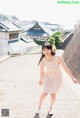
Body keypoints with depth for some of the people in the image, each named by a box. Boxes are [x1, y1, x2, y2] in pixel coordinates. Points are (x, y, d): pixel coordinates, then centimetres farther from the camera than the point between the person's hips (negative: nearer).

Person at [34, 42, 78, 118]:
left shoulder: (58, 58, -32)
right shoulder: (43, 60, -28)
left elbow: (65, 68, -22)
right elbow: (41, 71, -12)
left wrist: (72, 78, -17)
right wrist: (41, 80, 3)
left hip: (57, 77, 0)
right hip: (48, 76, 0)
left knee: (53, 94, 12)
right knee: (45, 93, -3)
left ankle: (50, 109, 40)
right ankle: (38, 109, 25)